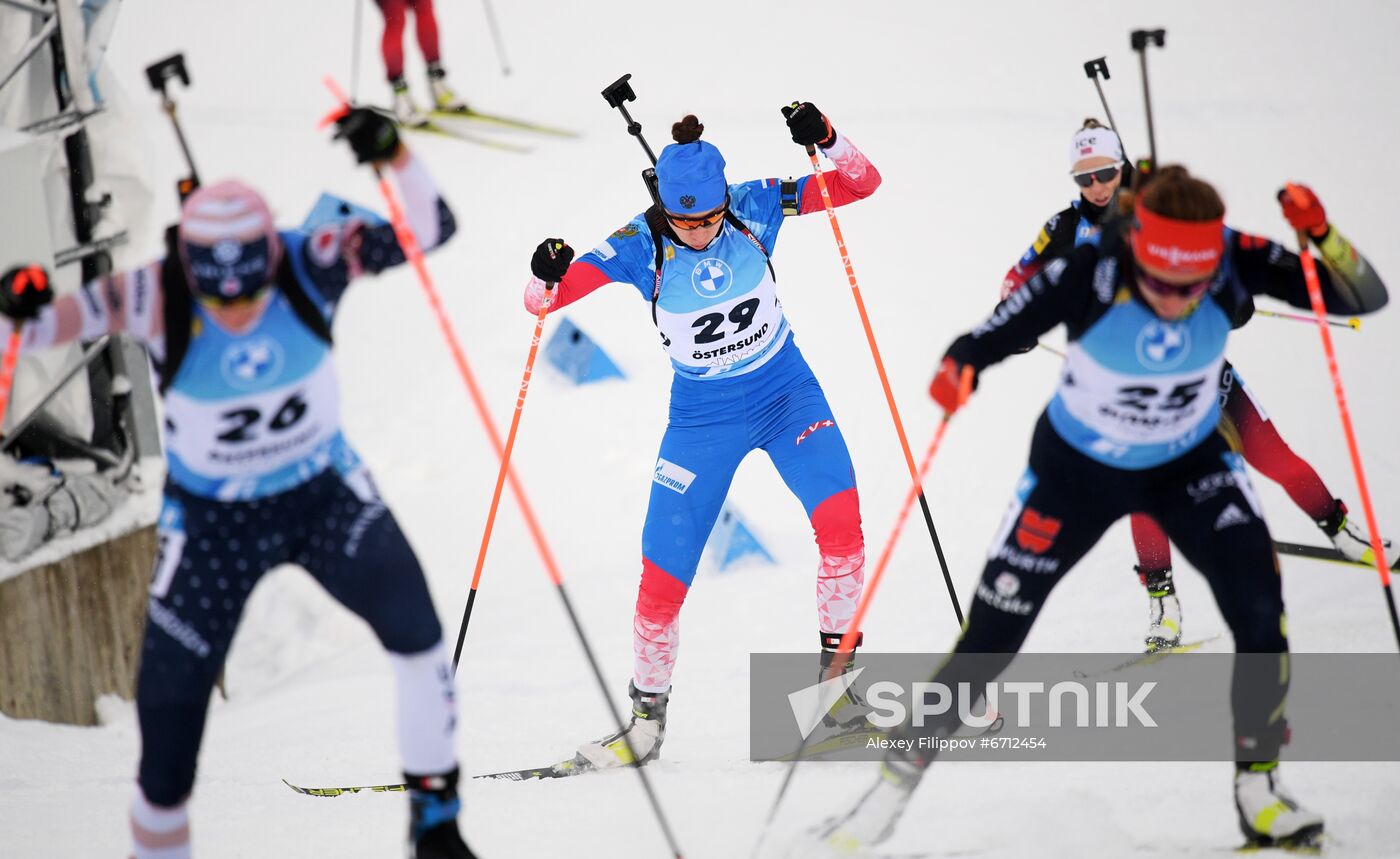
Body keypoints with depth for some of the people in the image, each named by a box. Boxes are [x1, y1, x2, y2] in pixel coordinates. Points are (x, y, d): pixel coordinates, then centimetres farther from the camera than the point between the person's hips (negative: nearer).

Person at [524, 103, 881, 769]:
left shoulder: (754, 208, -13)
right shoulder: (640, 245, -16)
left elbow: (862, 184, -12)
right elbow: (542, 302, -17)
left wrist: (826, 141, -32)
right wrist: (546, 276, -41)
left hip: (787, 393, 0)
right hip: (702, 417, 0)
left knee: (840, 514, -24)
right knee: (664, 575, -2)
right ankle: (647, 719, 19)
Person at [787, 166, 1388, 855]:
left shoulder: (1236, 264, -25)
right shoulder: (1091, 273, -32)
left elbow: (1365, 298, -23)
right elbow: (1000, 332, -28)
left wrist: (1321, 235, -42)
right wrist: (958, 367, -51)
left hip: (1190, 463, 2)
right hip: (1076, 468, -2)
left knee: (1259, 605, -20)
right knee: (990, 638, -1)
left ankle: (1258, 786, 0)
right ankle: (894, 785, 17)